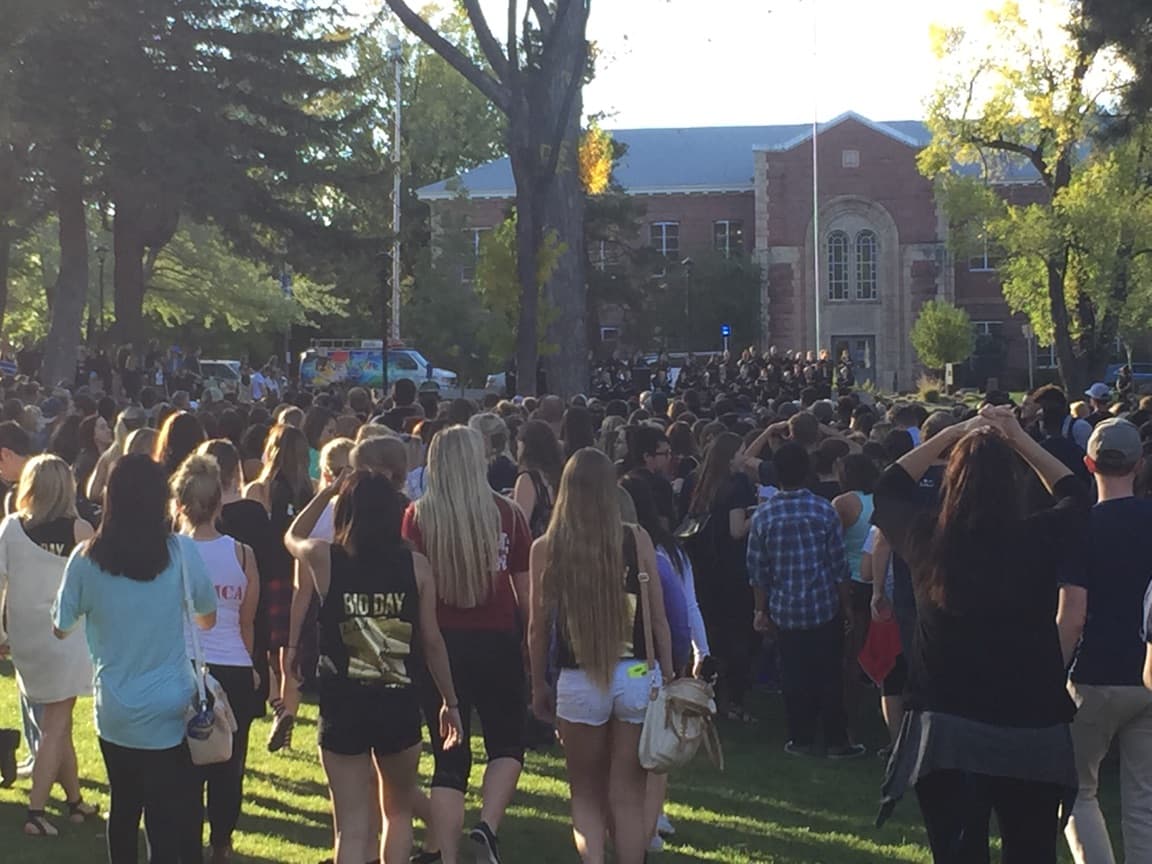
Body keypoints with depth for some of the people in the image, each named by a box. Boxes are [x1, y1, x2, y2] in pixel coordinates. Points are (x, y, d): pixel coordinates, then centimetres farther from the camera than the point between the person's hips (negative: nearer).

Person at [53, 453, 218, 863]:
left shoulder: (86, 559, -10)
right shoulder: (180, 552, -12)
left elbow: (61, 627, 6)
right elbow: (208, 619, 4)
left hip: (114, 713, 2)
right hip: (170, 711, -2)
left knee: (123, 810, 21)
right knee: (172, 820, 2)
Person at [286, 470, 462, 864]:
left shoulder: (324, 559, -4)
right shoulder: (416, 565, -4)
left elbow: (292, 536, 20)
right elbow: (432, 640, 0)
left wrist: (328, 491, 19)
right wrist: (450, 702, 10)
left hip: (343, 707, -1)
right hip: (399, 704, 1)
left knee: (352, 827, 3)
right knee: (398, 811, 23)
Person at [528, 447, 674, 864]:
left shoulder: (546, 549, -5)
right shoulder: (638, 541, -4)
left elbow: (538, 628, 0)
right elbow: (658, 619, 0)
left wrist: (538, 686, 13)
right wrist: (668, 677, 11)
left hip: (579, 683, -1)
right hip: (637, 676, 1)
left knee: (587, 795, 16)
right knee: (628, 797, 11)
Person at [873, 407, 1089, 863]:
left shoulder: (928, 540, -7)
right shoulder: (1040, 539, -10)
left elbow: (889, 489, 16)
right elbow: (1076, 496, 15)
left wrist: (954, 433, 15)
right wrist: (1020, 439, 15)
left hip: (945, 729, 0)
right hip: (1032, 731, 0)